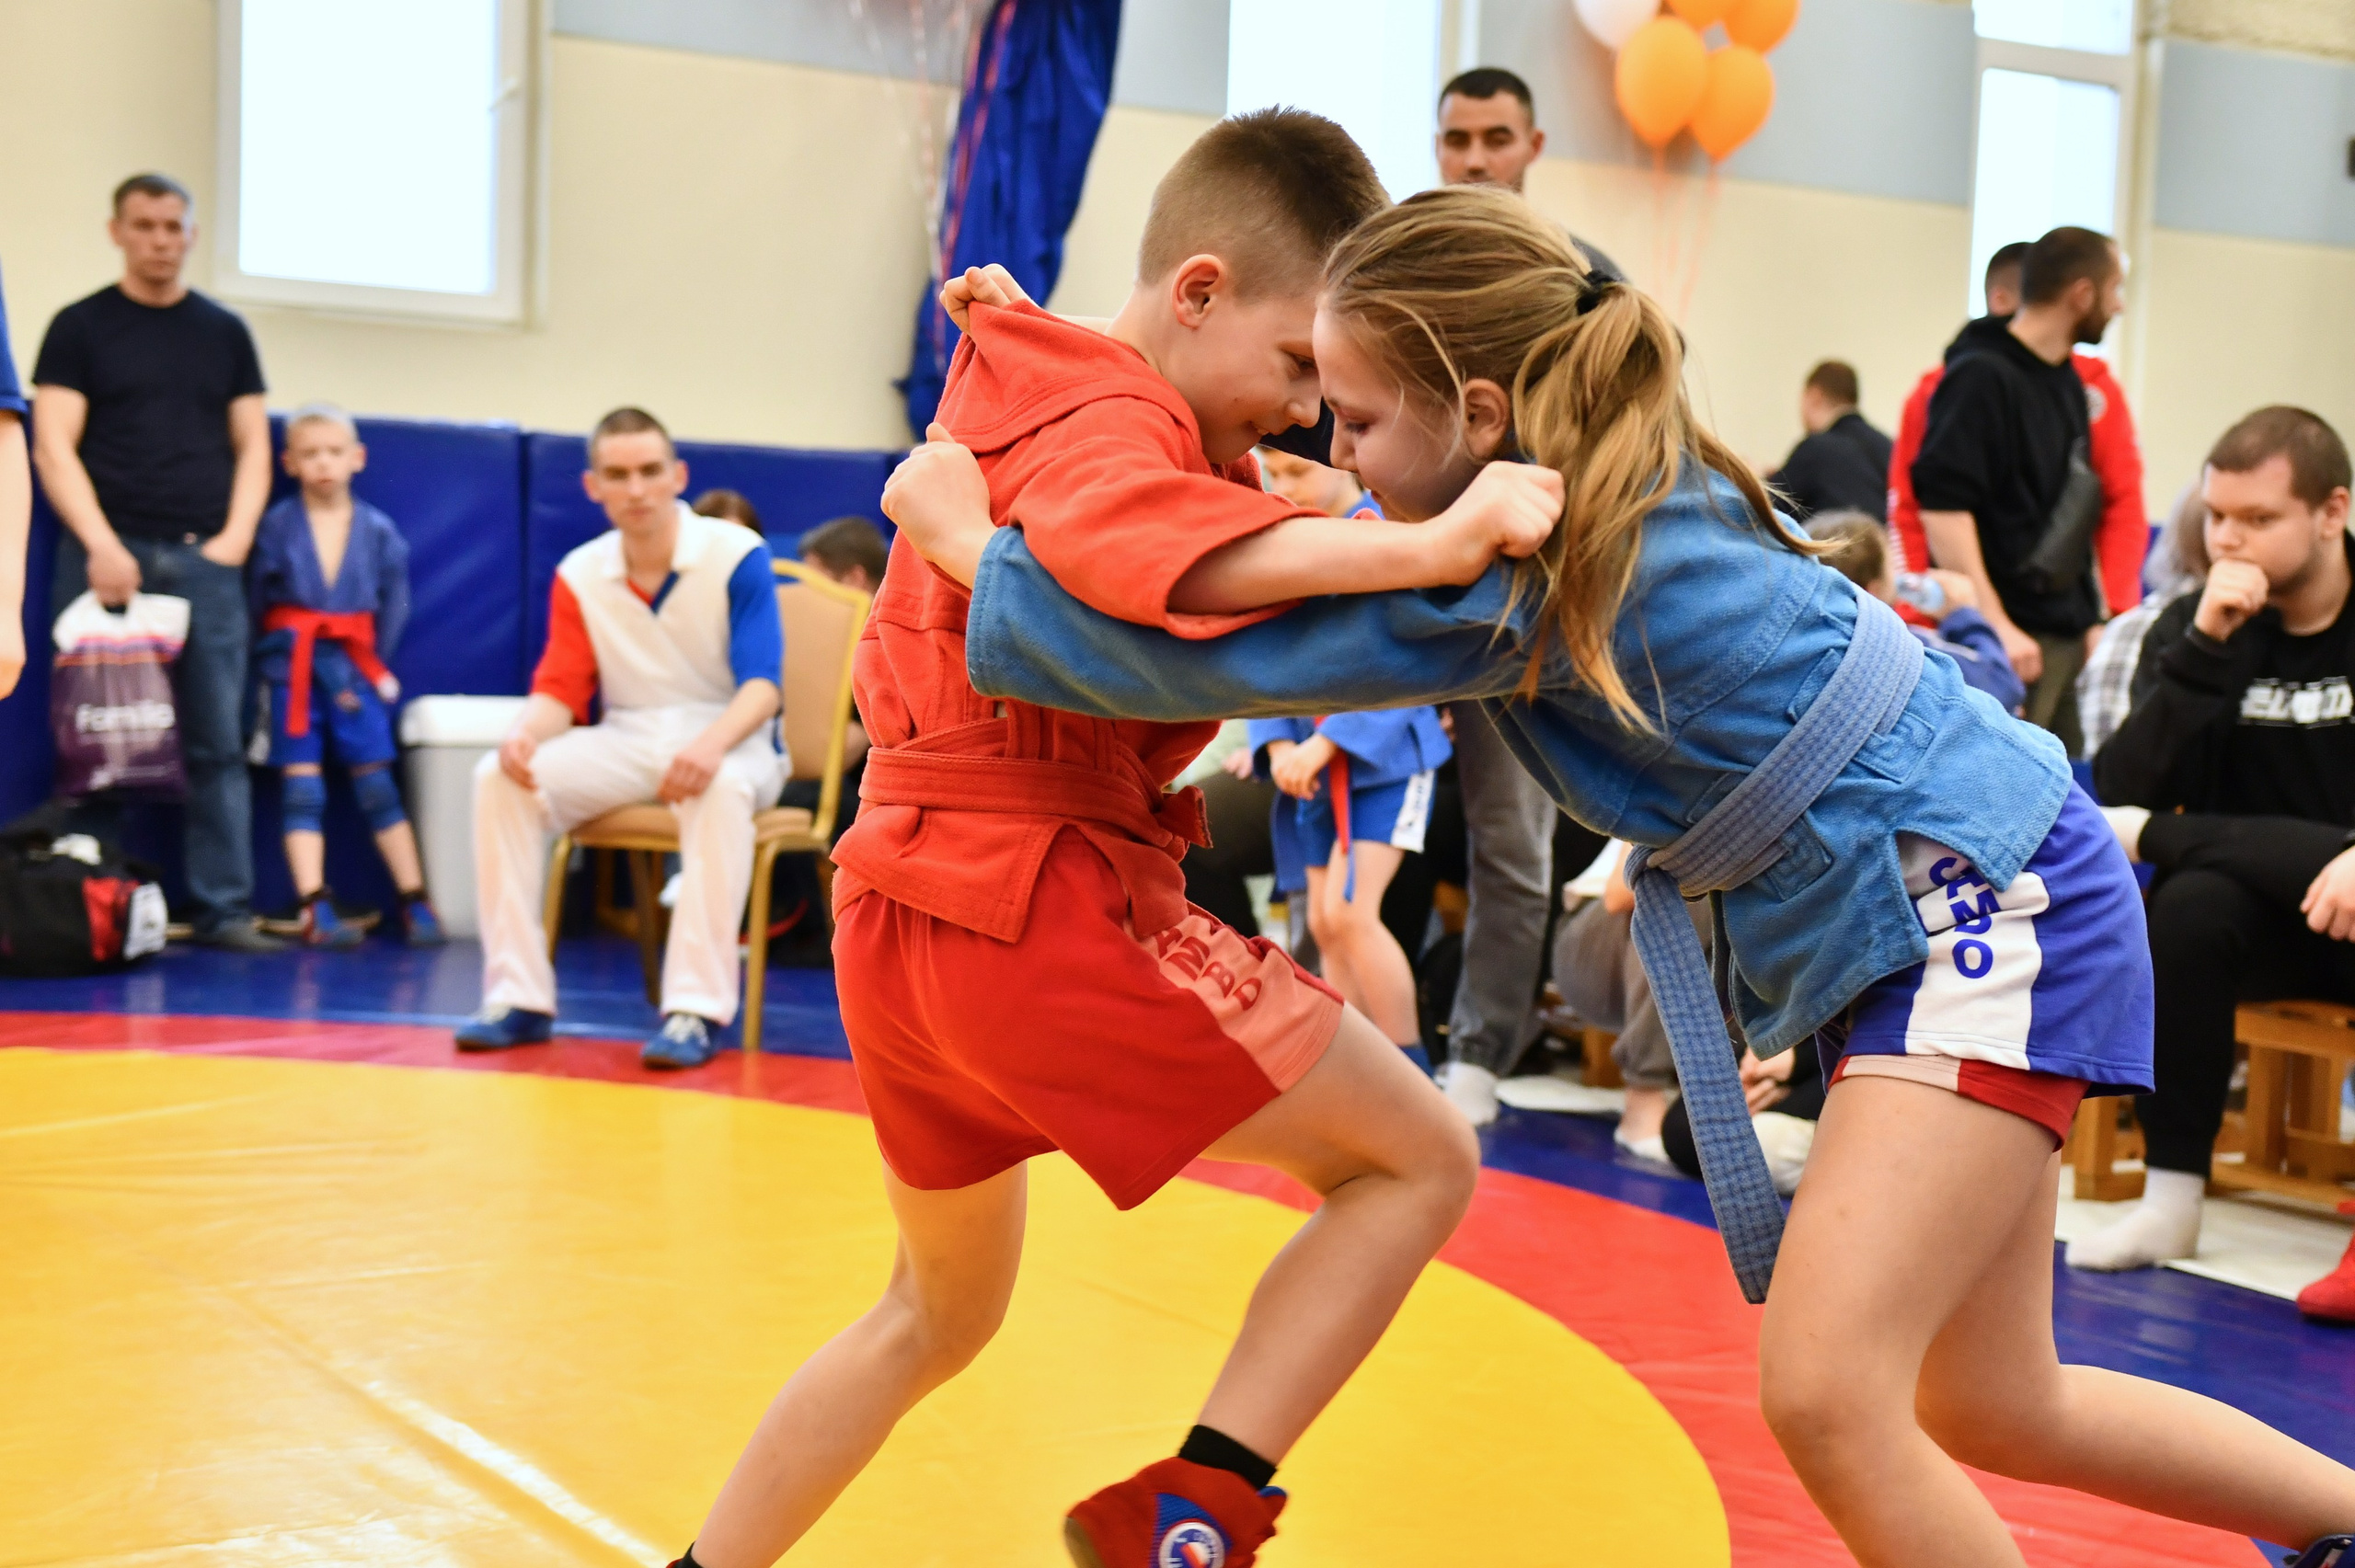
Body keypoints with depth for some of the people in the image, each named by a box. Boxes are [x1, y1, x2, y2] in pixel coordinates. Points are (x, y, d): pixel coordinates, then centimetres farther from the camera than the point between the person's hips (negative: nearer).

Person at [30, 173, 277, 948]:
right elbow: (54, 447, -2)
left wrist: (235, 537, -1)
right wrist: (100, 544, -13)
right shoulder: (80, 327, 6)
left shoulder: (224, 332, 14)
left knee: (217, 743, -1)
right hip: (109, 558, -2)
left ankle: (225, 910, 1)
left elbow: (252, 447, 13)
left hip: (204, 562, 2)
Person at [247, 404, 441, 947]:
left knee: (377, 781, 3)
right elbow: (257, 598, 0)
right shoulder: (276, 526, -3)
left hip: (354, 665, 1)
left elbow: (394, 605, 5)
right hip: (293, 665, -1)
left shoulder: (378, 530, 1)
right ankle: (315, 908, -4)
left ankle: (415, 902, 6)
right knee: (300, 785, -2)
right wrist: (286, 651, -3)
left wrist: (371, 664, 1)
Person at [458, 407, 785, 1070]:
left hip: (726, 738, -4)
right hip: (623, 743, 4)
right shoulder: (579, 576, 5)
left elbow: (761, 685, -16)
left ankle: (696, 1010, -39)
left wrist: (710, 745, -37)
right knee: (499, 778, -20)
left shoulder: (737, 556, -9)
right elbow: (560, 692, 2)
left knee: (723, 787, -40)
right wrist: (525, 735, -23)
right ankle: (519, 996, -18)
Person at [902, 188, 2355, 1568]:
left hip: (1987, 902, -10)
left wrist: (976, 547, -9)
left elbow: (1219, 662, -21)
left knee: (1824, 1391, -19)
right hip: (1921, 920, 10)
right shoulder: (1613, 486, 4)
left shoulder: (1525, 570, -23)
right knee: (1987, 1412, 17)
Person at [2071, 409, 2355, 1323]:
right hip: (2261, 916, 3)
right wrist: (2205, 651, -22)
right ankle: (2172, 1196, -21)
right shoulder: (2195, 626, 1)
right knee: (2189, 903, -30)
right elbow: (2120, 793, -12)